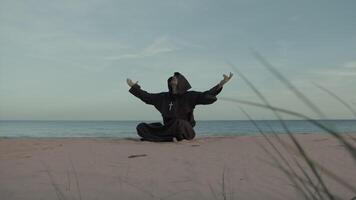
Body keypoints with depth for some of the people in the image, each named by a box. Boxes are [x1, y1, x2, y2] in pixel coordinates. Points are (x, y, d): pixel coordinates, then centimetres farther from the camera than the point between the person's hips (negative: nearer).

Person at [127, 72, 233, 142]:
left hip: (185, 129, -5)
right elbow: (147, 96, 18)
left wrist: (220, 84, -29)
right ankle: (171, 138, -22)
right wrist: (134, 87, 21)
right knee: (141, 127, -10)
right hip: (168, 128, 5)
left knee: (178, 123, -42)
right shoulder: (164, 97, 11)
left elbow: (205, 96, -17)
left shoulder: (189, 96, -3)